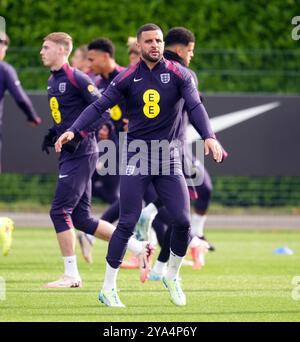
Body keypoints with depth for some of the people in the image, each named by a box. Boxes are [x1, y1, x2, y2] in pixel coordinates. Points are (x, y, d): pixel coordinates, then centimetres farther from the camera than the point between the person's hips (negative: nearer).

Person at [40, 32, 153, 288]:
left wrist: (80, 135, -20)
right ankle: (138, 248, 18)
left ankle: (71, 275, -3)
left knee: (60, 211, -10)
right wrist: (53, 133, 13)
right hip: (70, 155, 9)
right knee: (81, 218, 9)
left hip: (82, 154, -9)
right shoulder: (52, 81, 15)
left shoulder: (78, 79, -12)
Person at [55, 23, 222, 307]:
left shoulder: (178, 75, -1)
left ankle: (172, 277, 19)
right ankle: (108, 288, 3)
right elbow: (99, 106, -3)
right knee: (127, 223, -7)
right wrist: (73, 130, -17)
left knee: (182, 220, -6)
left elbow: (195, 106, -12)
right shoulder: (127, 78, -1)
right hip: (136, 156, -1)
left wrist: (209, 136, -30)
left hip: (168, 156, 1)